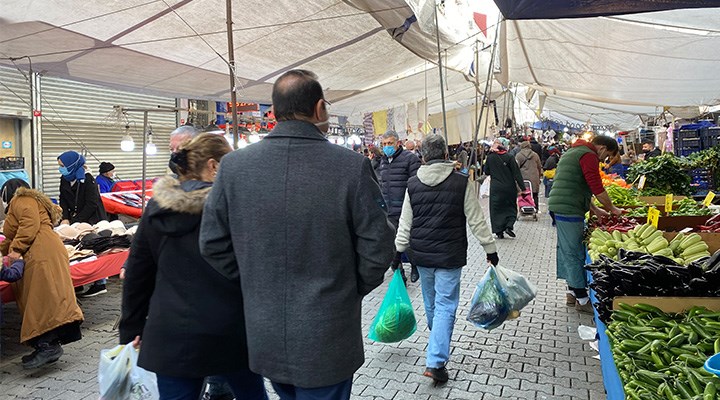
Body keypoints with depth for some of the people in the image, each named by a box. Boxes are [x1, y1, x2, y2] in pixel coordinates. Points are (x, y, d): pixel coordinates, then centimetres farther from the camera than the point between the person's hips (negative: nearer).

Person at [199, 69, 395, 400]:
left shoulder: (234, 165, -8)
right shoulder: (352, 166, -17)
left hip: (263, 338, 4)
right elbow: (377, 248, -13)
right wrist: (351, 290, 5)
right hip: (327, 342, -3)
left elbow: (212, 244, -2)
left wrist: (257, 283, 10)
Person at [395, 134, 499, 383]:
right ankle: (436, 361, -3)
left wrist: (399, 251, 14)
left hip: (421, 254, 4)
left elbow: (405, 224, 4)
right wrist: (490, 249, 3)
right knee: (446, 306, 2)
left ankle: (438, 345, 44)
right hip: (449, 255, -4)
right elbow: (476, 221, -7)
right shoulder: (462, 183, -10)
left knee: (431, 303, 20)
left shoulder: (413, 184, -1)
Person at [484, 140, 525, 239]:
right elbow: (516, 174, -8)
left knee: (496, 209, 8)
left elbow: (486, 172, 7)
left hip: (495, 188, 1)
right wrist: (523, 187, -7)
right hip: (509, 187, 0)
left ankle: (499, 231, 4)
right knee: (511, 207, 14)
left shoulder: (490, 157, -3)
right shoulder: (509, 157, -7)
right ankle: (509, 226, -4)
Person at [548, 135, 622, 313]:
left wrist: (595, 209, 24)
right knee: (574, 252, -5)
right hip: (569, 210, -10)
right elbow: (598, 189, -13)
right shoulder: (589, 155, -9)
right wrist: (612, 209, 2)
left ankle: (572, 292, 25)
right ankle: (582, 300, 3)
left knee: (568, 251, 15)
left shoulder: (574, 152, 24)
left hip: (559, 207, 10)